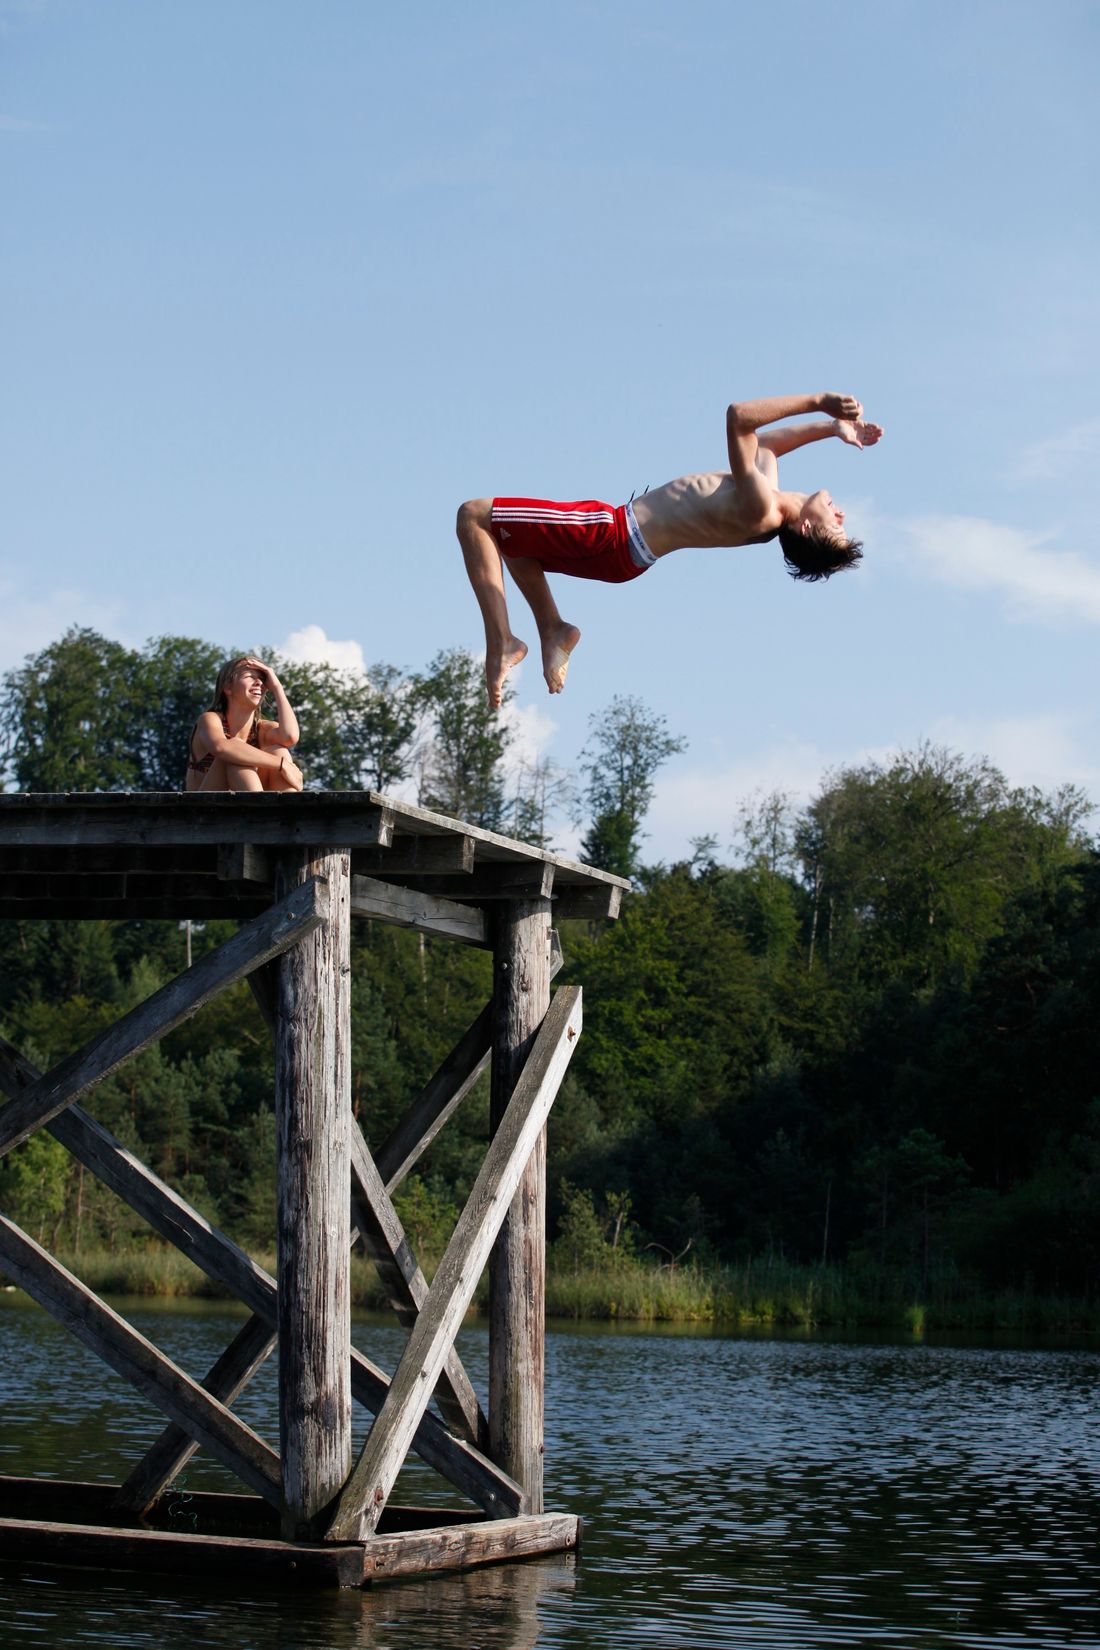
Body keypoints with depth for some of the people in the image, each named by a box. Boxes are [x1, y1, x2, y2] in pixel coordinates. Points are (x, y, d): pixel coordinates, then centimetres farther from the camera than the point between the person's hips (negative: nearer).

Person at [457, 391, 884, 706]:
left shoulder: (759, 510, -29)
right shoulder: (768, 489, -2)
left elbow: (738, 417, -35)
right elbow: (763, 442, 19)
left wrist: (818, 404, -33)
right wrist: (832, 425, 10)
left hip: (610, 534, -10)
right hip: (619, 552, 10)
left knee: (474, 516, -8)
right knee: (507, 535, 29)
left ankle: (501, 641, -8)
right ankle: (553, 629, 19)